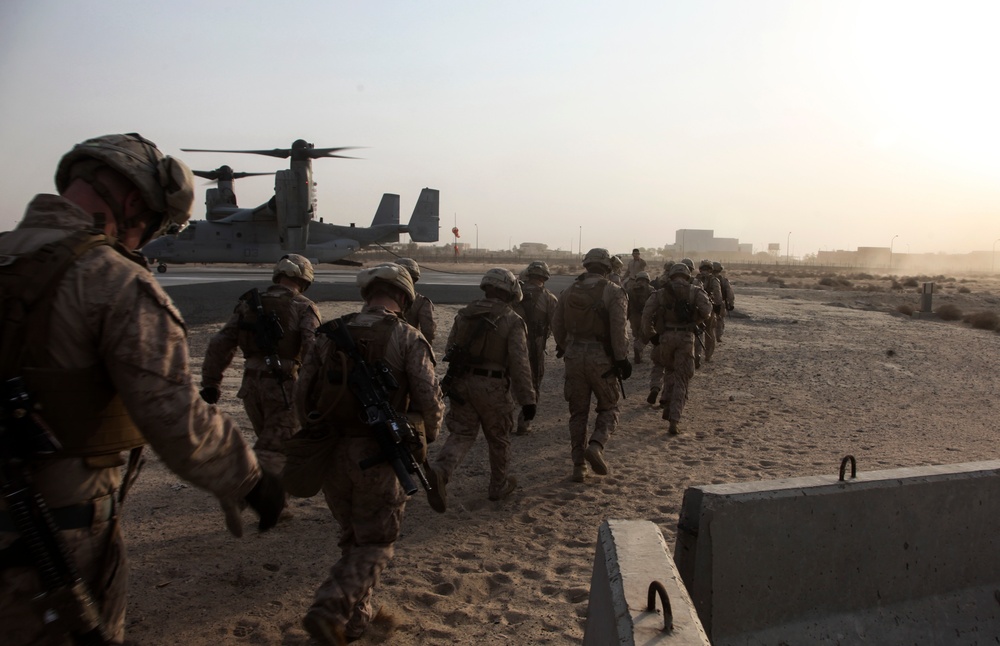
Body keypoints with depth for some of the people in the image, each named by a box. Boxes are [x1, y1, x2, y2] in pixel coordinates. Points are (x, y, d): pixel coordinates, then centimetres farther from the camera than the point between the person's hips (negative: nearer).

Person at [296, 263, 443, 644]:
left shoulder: (329, 335, 4)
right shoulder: (407, 339, -6)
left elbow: (302, 396, 5)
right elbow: (429, 400, -11)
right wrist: (426, 437, 9)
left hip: (332, 455, 4)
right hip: (379, 457, -4)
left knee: (353, 538, 23)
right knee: (375, 544, 10)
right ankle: (331, 609, -6)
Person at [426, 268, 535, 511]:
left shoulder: (464, 314, 6)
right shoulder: (512, 322, -8)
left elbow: (450, 348, 12)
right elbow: (519, 364, -13)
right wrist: (527, 399, -9)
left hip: (461, 383, 3)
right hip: (493, 387, -3)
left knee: (461, 434, 7)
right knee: (498, 439, 15)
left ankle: (439, 472, -18)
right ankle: (499, 486, 31)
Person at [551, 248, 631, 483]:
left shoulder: (568, 291, 7)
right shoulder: (613, 292, -7)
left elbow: (557, 325, 13)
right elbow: (619, 328, -15)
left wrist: (563, 346, 31)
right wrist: (622, 359, -9)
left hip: (574, 356, 4)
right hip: (601, 358, -4)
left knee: (578, 411, 12)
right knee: (608, 408, 13)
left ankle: (578, 465, 12)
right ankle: (596, 445, -12)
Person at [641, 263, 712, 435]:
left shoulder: (661, 292, 9)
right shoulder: (695, 291, 7)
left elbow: (647, 313, -4)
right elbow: (706, 311, -8)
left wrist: (650, 335, 4)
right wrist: (694, 320, 12)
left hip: (665, 336, 2)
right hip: (686, 337, -1)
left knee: (669, 370, 28)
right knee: (681, 380, 4)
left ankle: (668, 405, 18)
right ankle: (674, 420, -4)